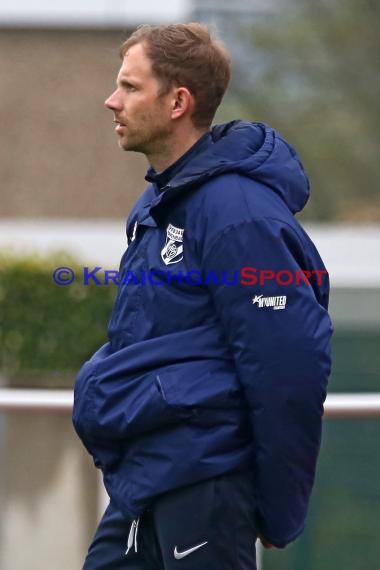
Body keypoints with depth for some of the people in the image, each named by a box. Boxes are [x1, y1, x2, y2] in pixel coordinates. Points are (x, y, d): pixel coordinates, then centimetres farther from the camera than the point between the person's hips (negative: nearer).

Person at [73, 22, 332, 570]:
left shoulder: (237, 211, -16)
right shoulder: (160, 202, 16)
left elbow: (288, 371, -18)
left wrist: (279, 512, -14)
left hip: (201, 483, -10)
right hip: (145, 478, 10)